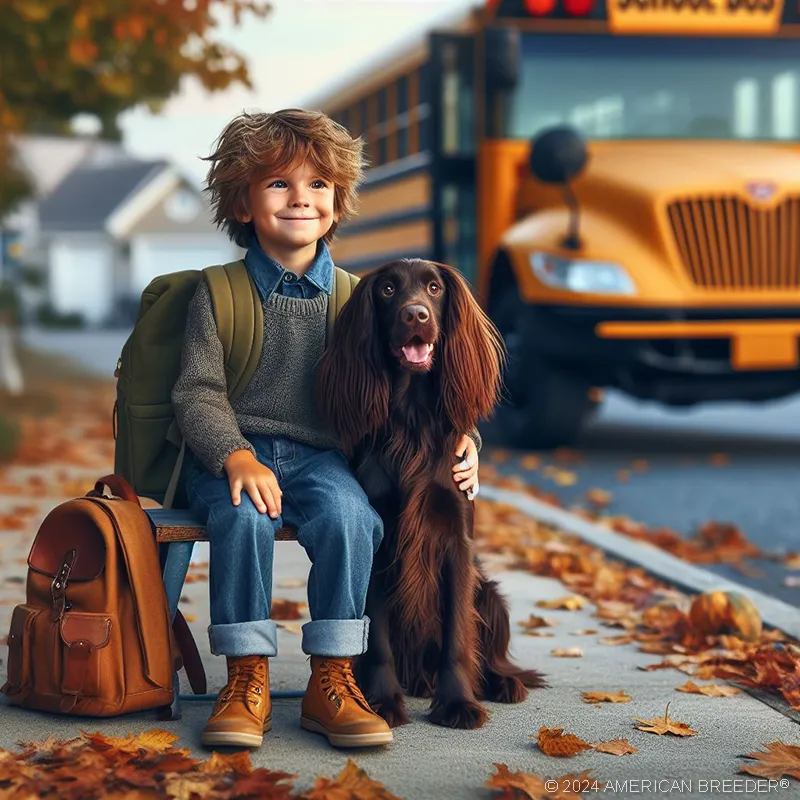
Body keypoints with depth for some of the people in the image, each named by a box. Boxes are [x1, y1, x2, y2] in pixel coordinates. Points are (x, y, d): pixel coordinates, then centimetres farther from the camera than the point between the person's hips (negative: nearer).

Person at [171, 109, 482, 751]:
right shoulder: (219, 293, 4)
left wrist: (458, 439, -6)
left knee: (349, 515, -31)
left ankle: (332, 681, -20)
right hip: (232, 449, -1)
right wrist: (237, 456, -22)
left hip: (319, 453, 2)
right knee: (244, 516, -34)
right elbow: (198, 392, -3)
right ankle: (248, 682, -23)